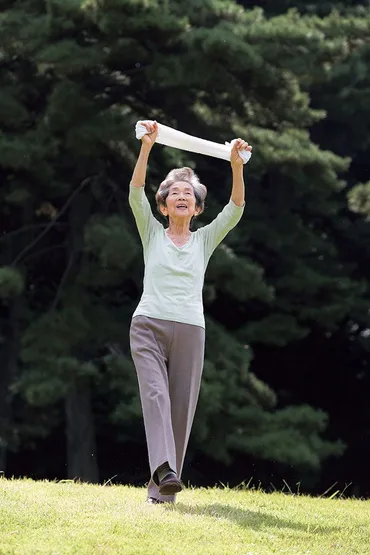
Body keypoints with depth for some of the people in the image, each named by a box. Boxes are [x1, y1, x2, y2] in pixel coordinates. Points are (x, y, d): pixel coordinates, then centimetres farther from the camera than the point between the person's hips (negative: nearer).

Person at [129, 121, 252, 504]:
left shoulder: (206, 239, 16)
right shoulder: (152, 233, 13)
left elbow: (235, 209, 3)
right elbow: (136, 193, -1)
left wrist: (237, 166, -10)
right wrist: (146, 148, -13)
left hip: (189, 330, 2)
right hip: (149, 325, -2)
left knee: (181, 409, -1)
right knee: (155, 394, -22)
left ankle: (161, 487, 4)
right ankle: (164, 469, -39)